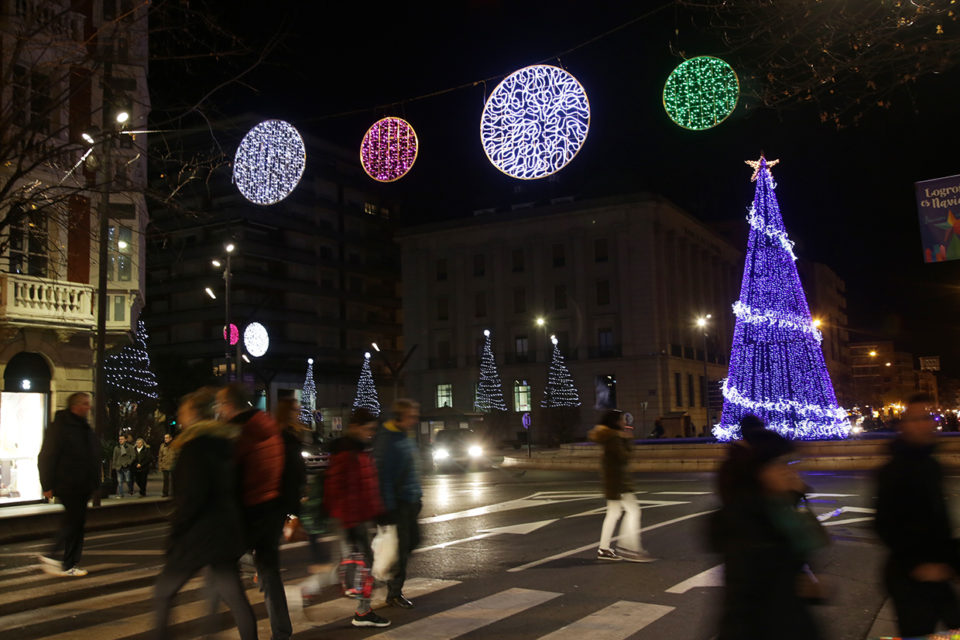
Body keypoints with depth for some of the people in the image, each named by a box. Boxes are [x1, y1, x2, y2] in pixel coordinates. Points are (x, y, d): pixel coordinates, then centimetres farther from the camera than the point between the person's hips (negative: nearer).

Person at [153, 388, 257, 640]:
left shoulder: (195, 445, -13)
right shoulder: (225, 442, 11)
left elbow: (192, 495, -20)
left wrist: (175, 531, -12)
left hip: (199, 534, -8)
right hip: (228, 530, 8)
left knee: (163, 593, 10)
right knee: (235, 597, 11)